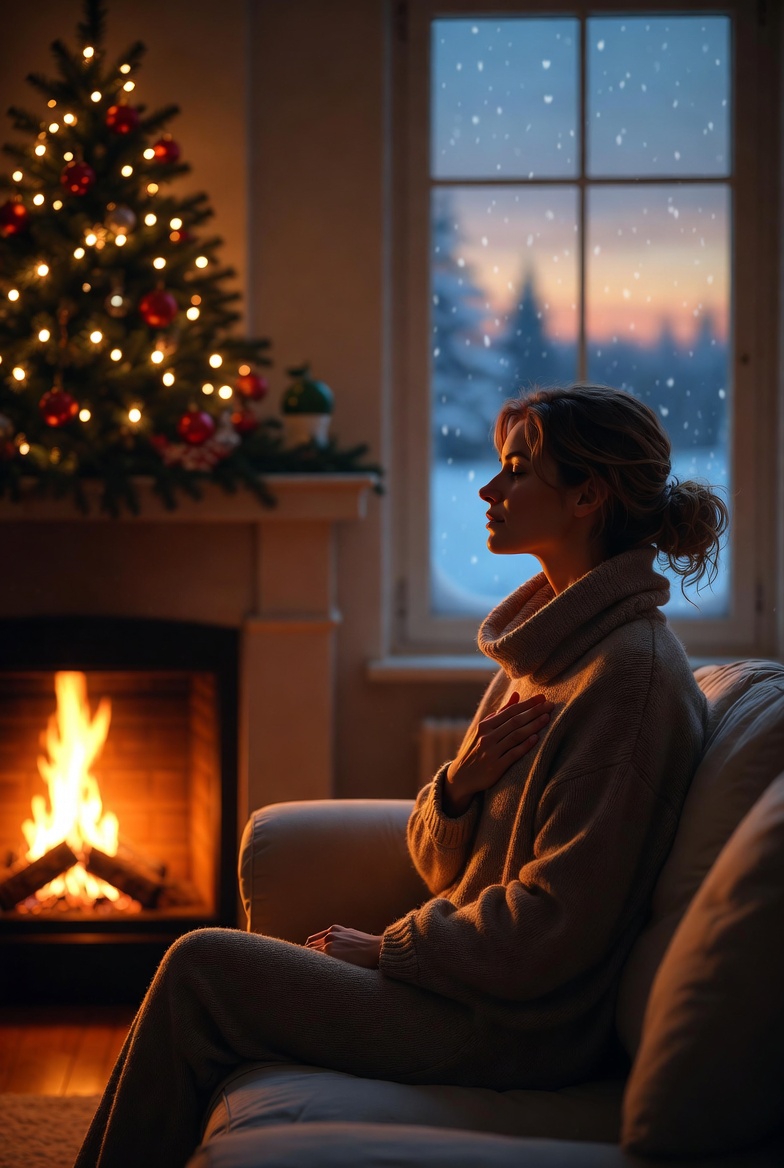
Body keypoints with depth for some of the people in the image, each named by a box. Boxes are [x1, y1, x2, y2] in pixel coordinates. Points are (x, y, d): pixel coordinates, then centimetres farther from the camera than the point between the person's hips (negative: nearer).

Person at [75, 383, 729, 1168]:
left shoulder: (632, 674, -18)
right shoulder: (548, 642, 11)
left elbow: (553, 927, -22)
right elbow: (440, 861, 13)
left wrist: (383, 949, -11)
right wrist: (458, 783, -9)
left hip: (522, 1029, -9)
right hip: (467, 974, 9)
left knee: (203, 969, -9)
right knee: (207, 965, 3)